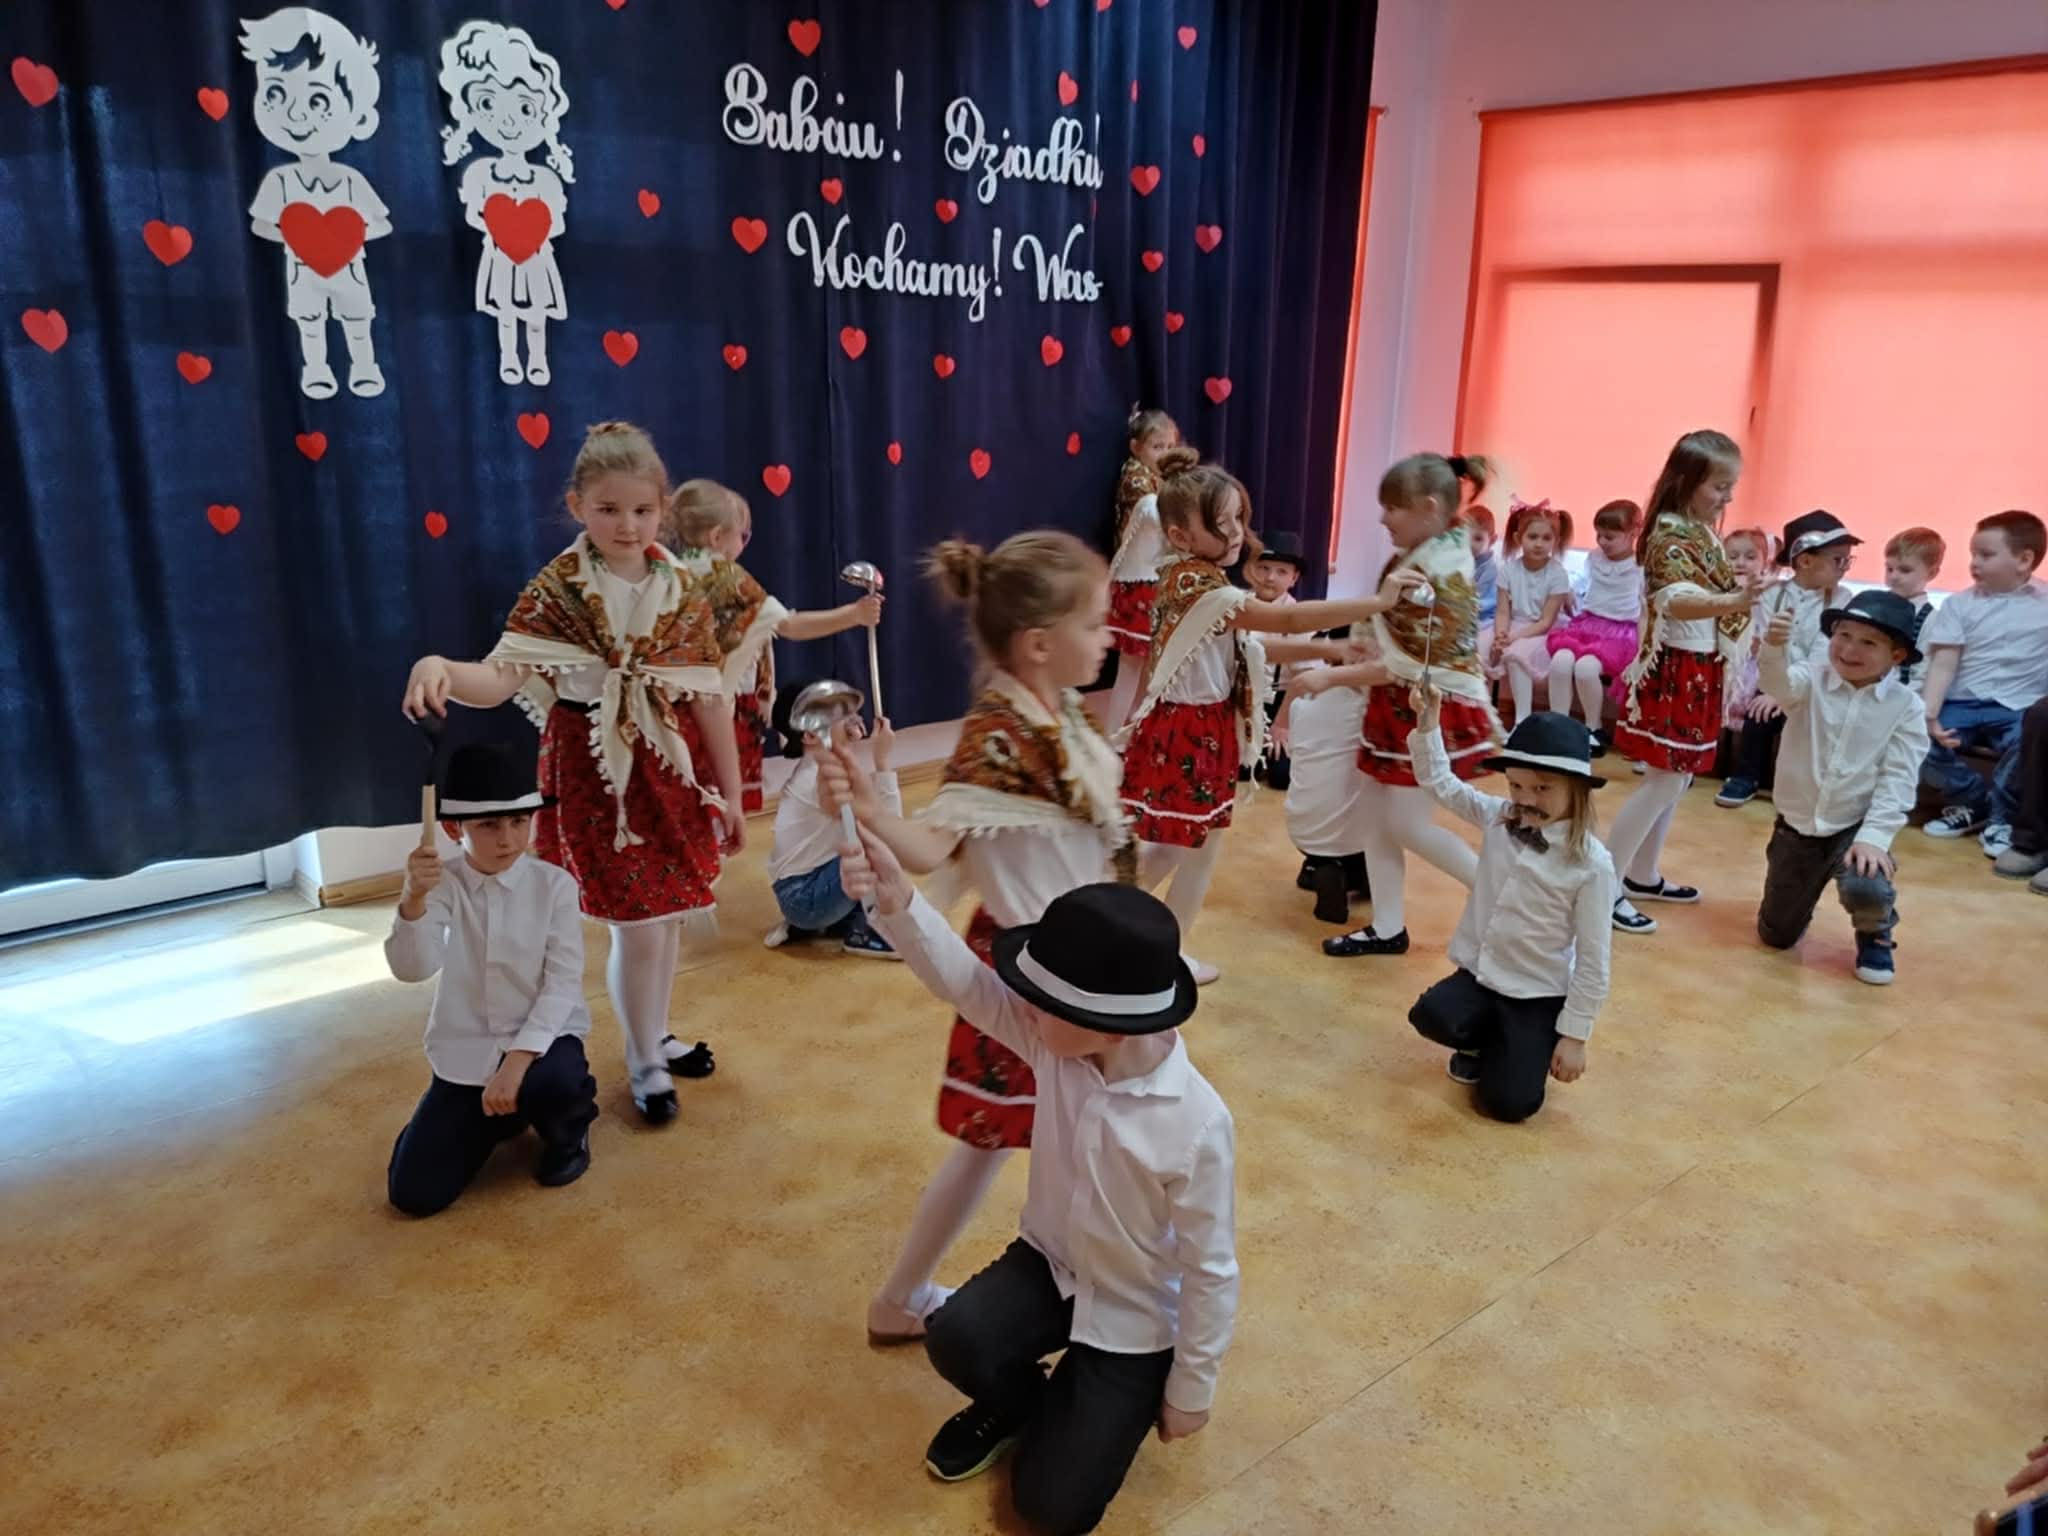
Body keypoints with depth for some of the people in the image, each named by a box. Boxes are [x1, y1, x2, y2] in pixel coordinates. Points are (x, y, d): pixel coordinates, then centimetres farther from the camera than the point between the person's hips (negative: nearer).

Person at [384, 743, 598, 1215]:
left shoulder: (555, 884, -9)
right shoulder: (443, 887, -7)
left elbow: (564, 981, -13)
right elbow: (412, 968, -22)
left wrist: (520, 1057, -24)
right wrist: (412, 900, -40)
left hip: (542, 1036, -2)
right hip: (465, 1051, 2)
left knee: (555, 1084, -38)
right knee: (413, 1193, -6)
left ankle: (568, 1131, 2)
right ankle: (496, 1117, 25)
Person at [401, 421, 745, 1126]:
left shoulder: (682, 589, -3)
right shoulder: (556, 590, -12)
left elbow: (710, 698, 1)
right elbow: (500, 678, -22)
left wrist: (731, 791, 4)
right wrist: (441, 667, -45)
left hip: (675, 769, 4)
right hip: (597, 774, -4)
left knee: (669, 912, 16)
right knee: (637, 926, 0)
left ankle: (656, 1035, 40)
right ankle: (644, 1064, 23)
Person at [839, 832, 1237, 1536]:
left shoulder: (1196, 1125, -32)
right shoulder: (1056, 1044, -20)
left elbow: (1210, 1271, -21)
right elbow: (966, 983, -29)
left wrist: (1190, 1392, -9)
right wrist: (898, 901, -48)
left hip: (1139, 1317, -4)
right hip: (1051, 1263, 4)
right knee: (955, 1339, -24)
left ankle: (1118, 1401, 30)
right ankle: (1015, 1405, 12)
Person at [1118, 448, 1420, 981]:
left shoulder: (1183, 578, 6)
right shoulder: (1203, 588, -25)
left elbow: (1245, 644, 13)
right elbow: (1292, 621, -33)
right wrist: (1379, 601, -33)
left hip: (1183, 727, 9)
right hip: (1194, 733, -9)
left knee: (1172, 845, 23)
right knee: (1200, 852, 7)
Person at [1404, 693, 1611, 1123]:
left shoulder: (1591, 864, -17)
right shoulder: (1498, 818, -3)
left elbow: (1593, 961, -13)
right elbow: (1441, 784, 6)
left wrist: (1574, 1036, -11)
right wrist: (1427, 723, -9)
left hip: (1539, 994, -4)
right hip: (1479, 974, 4)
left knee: (1507, 1103, -11)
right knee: (1430, 1015, -27)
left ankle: (1530, 1047, 25)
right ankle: (1484, 1043, 10)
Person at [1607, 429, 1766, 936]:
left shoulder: (1703, 535, 9)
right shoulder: (1670, 536, -20)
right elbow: (1676, 602, -38)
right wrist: (1736, 601, -52)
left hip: (1700, 670, 10)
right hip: (1674, 670, -10)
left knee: (1676, 779, 14)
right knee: (1664, 780, -8)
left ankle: (1643, 876, 25)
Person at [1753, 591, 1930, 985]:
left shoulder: (1905, 705, -8)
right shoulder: (1812, 679, -9)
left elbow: (1898, 778, -12)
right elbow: (1781, 684, -33)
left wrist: (1874, 835, -24)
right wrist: (1775, 648, -55)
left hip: (1856, 827, -1)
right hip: (1796, 825, 1)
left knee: (1865, 890, -34)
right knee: (1776, 935, 12)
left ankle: (1874, 936, 4)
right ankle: (1800, 900, 50)